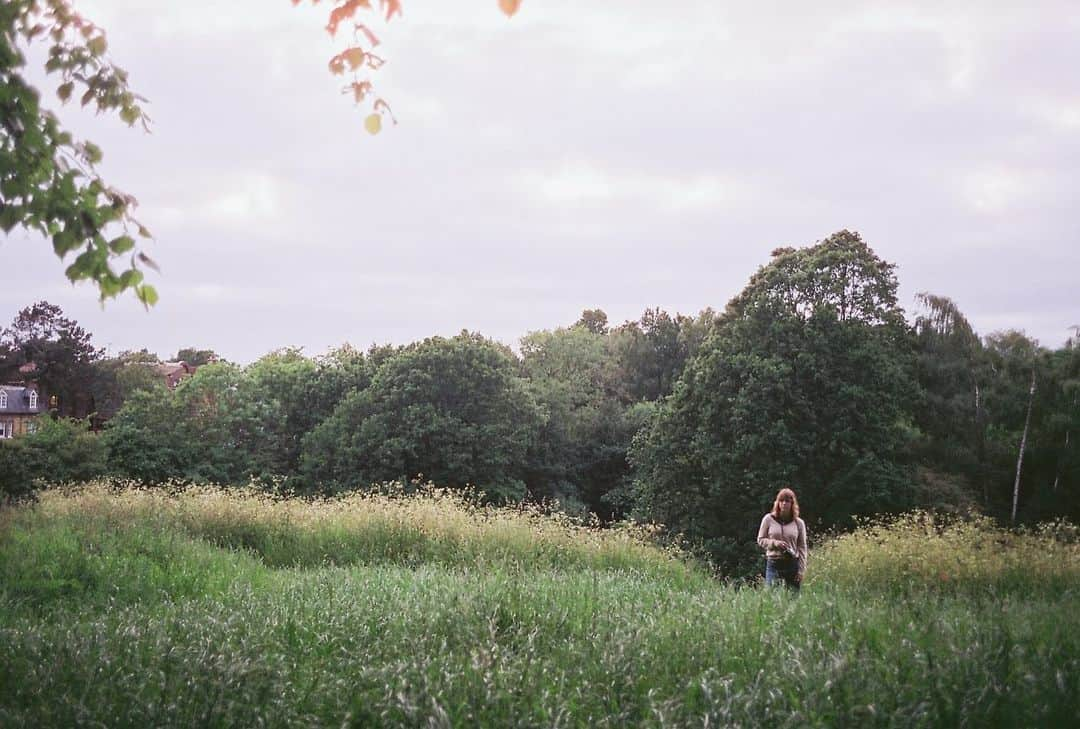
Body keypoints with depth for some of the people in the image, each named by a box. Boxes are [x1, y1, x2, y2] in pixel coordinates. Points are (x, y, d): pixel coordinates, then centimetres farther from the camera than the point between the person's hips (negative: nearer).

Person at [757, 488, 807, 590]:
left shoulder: (798, 523, 5)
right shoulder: (768, 519, 3)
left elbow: (802, 548, 5)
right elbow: (760, 540, 8)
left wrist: (801, 570, -1)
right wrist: (774, 543, -12)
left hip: (792, 564, 1)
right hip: (773, 564, -1)